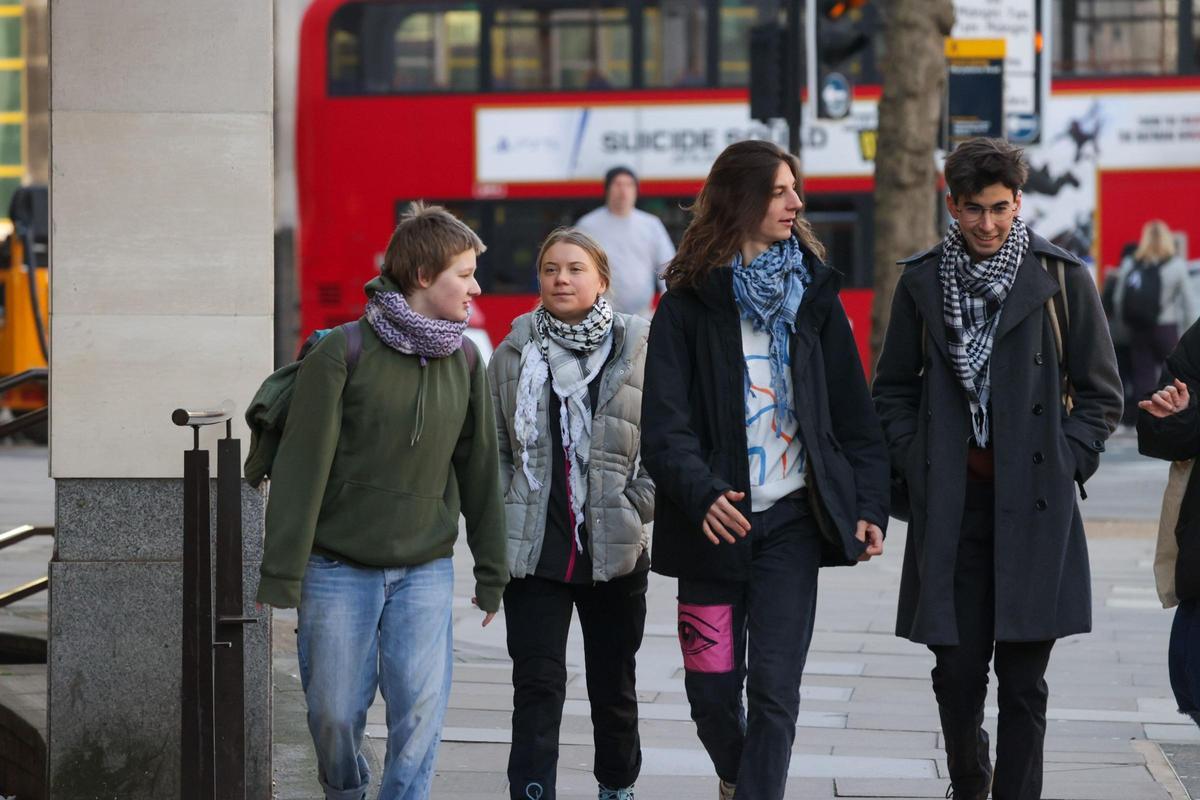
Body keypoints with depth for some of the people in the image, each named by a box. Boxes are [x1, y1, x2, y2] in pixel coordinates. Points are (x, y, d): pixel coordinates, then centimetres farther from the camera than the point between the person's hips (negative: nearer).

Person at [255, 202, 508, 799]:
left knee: (420, 707, -9)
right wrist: (283, 576, -12)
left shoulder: (463, 364, 5)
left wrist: (491, 571, 12)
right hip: (340, 568, -3)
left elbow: (479, 470, 11)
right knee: (335, 711, 5)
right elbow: (301, 468, -10)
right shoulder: (341, 353, -10)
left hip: (425, 571, 3)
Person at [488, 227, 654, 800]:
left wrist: (636, 509, -5)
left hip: (615, 554, 0)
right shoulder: (514, 355, 3)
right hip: (533, 553, 0)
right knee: (537, 687, -7)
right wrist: (504, 518, 1)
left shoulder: (638, 351, -3)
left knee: (613, 688, 14)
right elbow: (494, 447, 8)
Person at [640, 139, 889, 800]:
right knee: (711, 687, 5)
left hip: (792, 520, 1)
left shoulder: (813, 294, 8)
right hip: (716, 522, -1)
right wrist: (703, 495, -25)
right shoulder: (688, 304, -1)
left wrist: (869, 505, 0)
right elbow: (664, 424, -8)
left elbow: (853, 412, 9)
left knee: (775, 689, -7)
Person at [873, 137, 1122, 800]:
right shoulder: (922, 280, 8)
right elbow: (892, 389, 16)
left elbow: (1101, 394, 7)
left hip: (1034, 507, -2)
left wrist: (1063, 465, -3)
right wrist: (913, 462, 4)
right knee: (956, 671, 5)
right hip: (950, 507, 2)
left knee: (1022, 681, -2)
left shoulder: (1061, 278, 1)